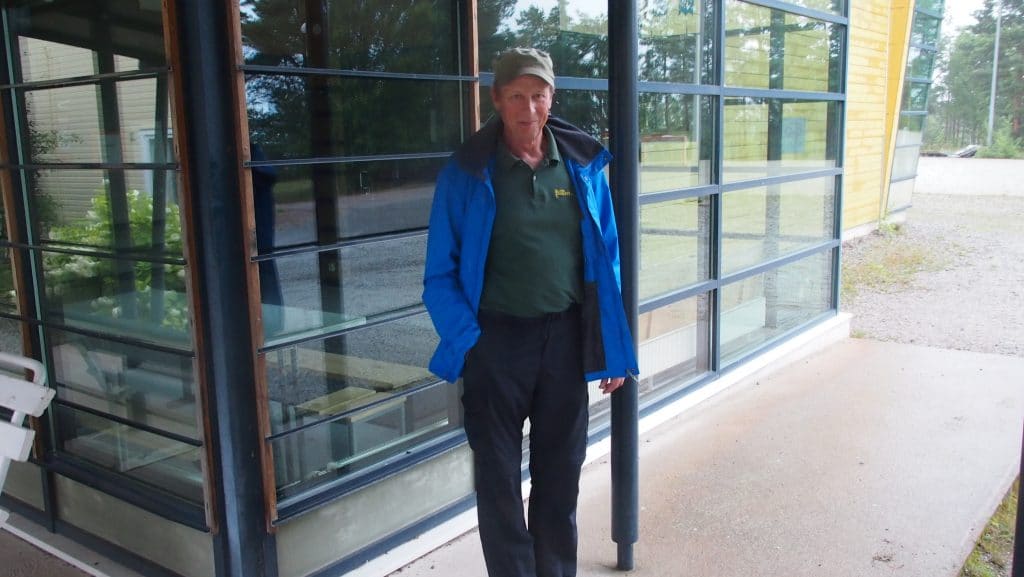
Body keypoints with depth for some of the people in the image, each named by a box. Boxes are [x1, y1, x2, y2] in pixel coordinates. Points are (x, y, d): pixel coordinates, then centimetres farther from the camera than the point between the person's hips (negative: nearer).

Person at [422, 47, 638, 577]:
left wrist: (613, 348, 4)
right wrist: (467, 341, -15)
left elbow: (606, 260, 5)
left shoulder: (584, 165, 1)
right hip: (497, 340, -2)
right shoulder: (467, 174, -7)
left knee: (560, 474, 16)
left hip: (566, 336, 3)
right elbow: (440, 274, -5)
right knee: (499, 478, 11)